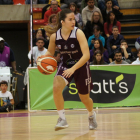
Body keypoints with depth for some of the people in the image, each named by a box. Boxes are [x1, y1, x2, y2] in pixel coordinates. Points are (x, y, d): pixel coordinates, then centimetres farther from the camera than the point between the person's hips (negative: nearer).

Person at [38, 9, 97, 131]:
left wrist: (73, 69, -36)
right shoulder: (55, 36, -12)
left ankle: (92, 115, 47)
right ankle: (62, 119, -15)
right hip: (65, 65, 2)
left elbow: (86, 55, -27)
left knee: (84, 98, 12)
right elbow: (50, 52, 6)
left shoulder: (78, 33, -23)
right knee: (56, 87, -27)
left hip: (81, 66, -2)